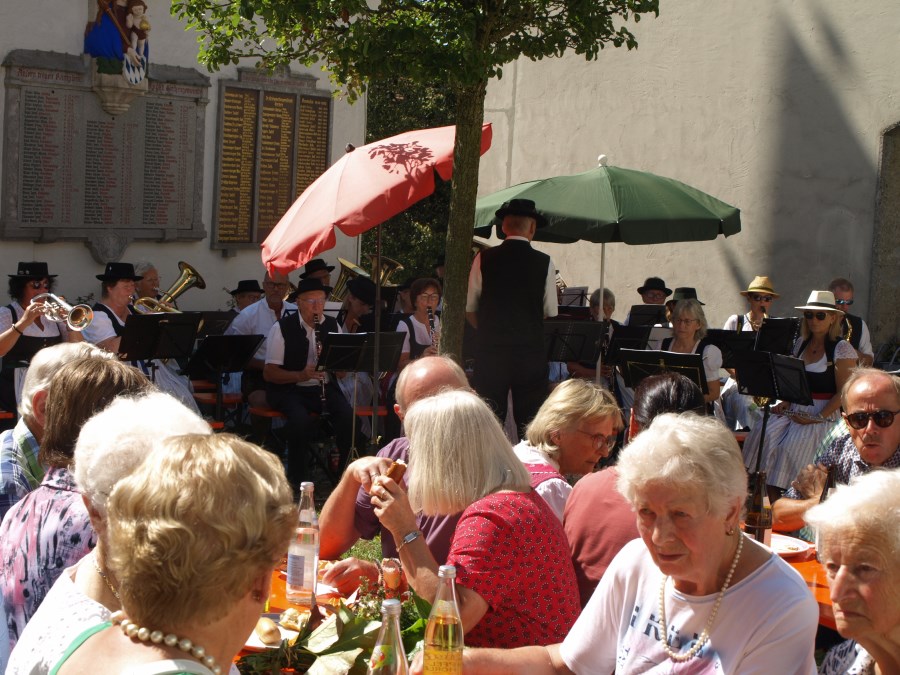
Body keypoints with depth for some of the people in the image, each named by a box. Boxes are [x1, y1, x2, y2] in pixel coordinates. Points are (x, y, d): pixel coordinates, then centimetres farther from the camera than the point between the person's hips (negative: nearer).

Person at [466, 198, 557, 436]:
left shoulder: (484, 259, -1)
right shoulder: (544, 263, -2)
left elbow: (470, 310, 4)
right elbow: (551, 313, 3)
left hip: (490, 352, 0)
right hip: (531, 352, 0)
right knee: (529, 424, 5)